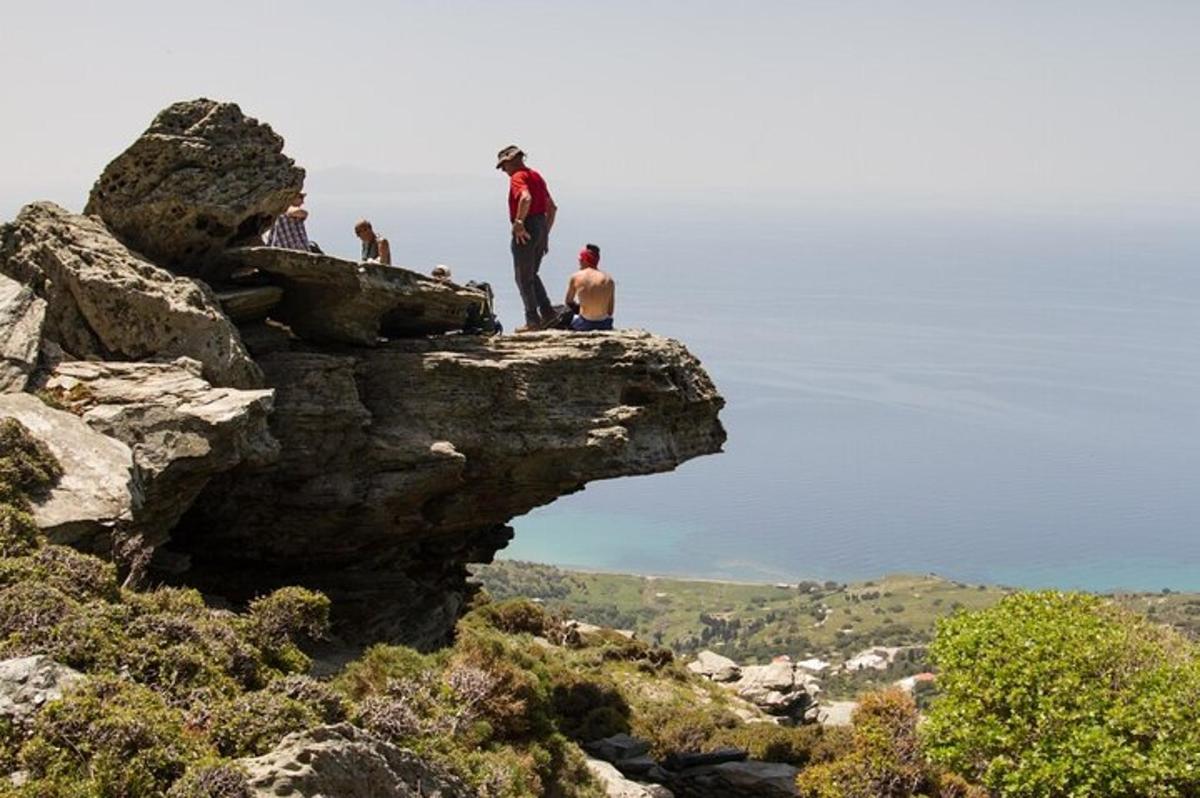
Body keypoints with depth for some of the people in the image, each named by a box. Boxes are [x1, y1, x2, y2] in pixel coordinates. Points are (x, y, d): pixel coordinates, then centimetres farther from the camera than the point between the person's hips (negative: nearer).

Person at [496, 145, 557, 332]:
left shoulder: (518, 177, -10)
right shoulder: (536, 176, 18)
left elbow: (526, 198, -31)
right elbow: (552, 207, 21)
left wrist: (518, 222, -22)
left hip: (525, 232, -9)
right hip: (541, 226, 9)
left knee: (523, 278, 0)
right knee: (531, 275, 19)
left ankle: (533, 320, 2)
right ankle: (548, 313, 11)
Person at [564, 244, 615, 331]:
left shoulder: (575, 277, 0)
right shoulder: (609, 280, 1)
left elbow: (569, 302, 13)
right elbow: (610, 311, 3)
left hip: (584, 325, -1)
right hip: (604, 326, 1)